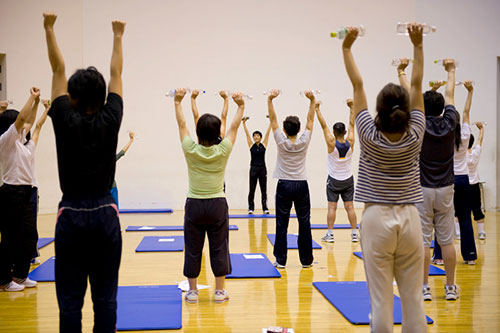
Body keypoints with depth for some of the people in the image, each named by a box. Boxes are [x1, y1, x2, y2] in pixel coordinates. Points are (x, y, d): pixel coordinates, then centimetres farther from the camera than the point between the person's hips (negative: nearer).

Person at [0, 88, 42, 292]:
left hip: (25, 193, 10)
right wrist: (32, 98, -10)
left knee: (29, 236, 13)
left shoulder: (20, 142, 15)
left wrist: (36, 102, 20)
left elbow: (29, 122, 25)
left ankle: (20, 275, 23)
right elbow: (22, 118, -18)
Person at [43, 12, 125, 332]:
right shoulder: (110, 120, -2)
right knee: (105, 295, 7)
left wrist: (49, 29, 15)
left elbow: (58, 70, 4)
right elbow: (117, 73, 10)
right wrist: (118, 35, 23)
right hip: (105, 216, 2)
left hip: (71, 216, -1)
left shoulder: (66, 121, -6)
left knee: (70, 298, 4)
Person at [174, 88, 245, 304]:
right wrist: (241, 106, 12)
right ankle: (220, 291, 12)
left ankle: (192, 291, 14)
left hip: (194, 205, 0)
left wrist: (177, 102, 13)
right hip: (217, 205, 0)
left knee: (192, 249, 8)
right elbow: (234, 126, 2)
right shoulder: (223, 151, -9)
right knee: (219, 248, 7)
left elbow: (182, 124, 3)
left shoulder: (190, 150, -9)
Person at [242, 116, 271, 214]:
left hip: (262, 168, 1)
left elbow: (267, 133, 1)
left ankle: (265, 208, 8)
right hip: (253, 168, 0)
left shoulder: (264, 144, 4)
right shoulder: (251, 145, 3)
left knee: (264, 189, 4)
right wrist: (244, 123, -7)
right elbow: (247, 133, -1)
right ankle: (251, 208, 9)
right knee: (252, 189, 1)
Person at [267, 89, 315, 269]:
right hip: (301, 186, 1)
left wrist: (270, 100, -13)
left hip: (284, 186, -1)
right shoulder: (304, 142, -6)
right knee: (304, 223, 6)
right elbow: (310, 119, -1)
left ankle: (281, 260, 2)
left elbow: (273, 119, -8)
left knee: (282, 224, 2)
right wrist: (312, 100, -6)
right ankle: (306, 260, 11)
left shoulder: (281, 142, -8)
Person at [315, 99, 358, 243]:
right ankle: (354, 234, 4)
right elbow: (352, 124, 2)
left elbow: (324, 126, -11)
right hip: (348, 179, 2)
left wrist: (317, 109, -6)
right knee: (349, 207, 3)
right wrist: (351, 108, 8)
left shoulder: (332, 143, -14)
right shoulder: (350, 143, -8)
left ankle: (330, 234, -3)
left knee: (332, 207, -1)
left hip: (334, 180, -2)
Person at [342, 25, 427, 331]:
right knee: (413, 299, 7)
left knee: (381, 300, 0)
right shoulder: (415, 137, -3)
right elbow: (417, 85, 4)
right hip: (409, 218, 2)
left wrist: (347, 47, 7)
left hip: (377, 219, -2)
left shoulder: (370, 137, -7)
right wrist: (418, 45, 9)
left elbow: (358, 85, 0)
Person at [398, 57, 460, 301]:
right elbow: (450, 96, 14)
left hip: (422, 190, -3)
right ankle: (450, 288, 13)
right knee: (447, 240, 7)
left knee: (423, 240, 0)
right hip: (445, 189, 3)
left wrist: (401, 71, 16)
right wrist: (451, 71, 30)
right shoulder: (449, 124, -3)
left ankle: (425, 287, 4)